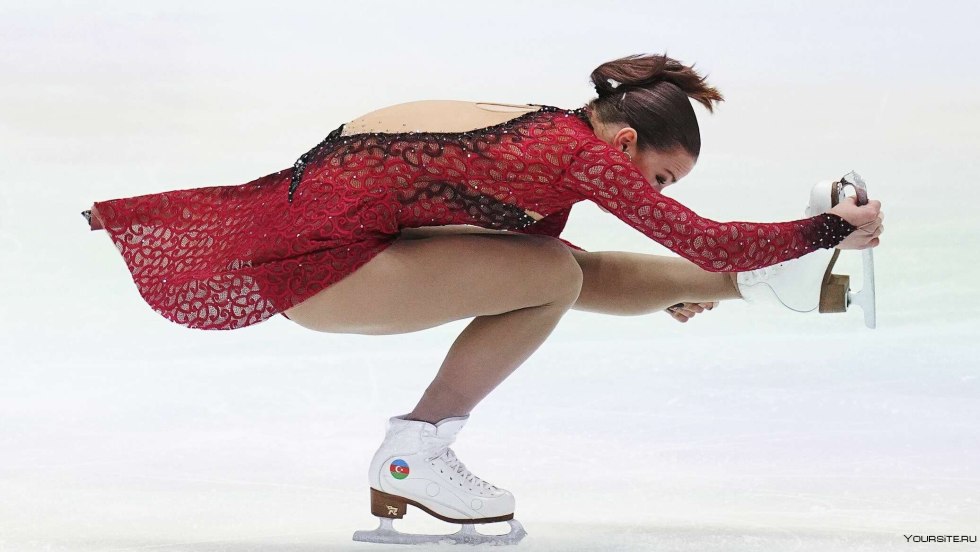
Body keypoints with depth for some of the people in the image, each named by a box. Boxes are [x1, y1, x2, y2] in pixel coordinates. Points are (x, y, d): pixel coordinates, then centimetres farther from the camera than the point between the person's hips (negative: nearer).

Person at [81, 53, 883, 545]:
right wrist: (834, 229, -6)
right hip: (319, 260, -9)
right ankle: (415, 454, -5)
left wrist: (669, 297, 35)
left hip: (326, 206, 9)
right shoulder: (585, 152, -18)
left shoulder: (549, 128, 9)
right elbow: (706, 242, -19)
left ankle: (768, 282, 22)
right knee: (553, 276, -13)